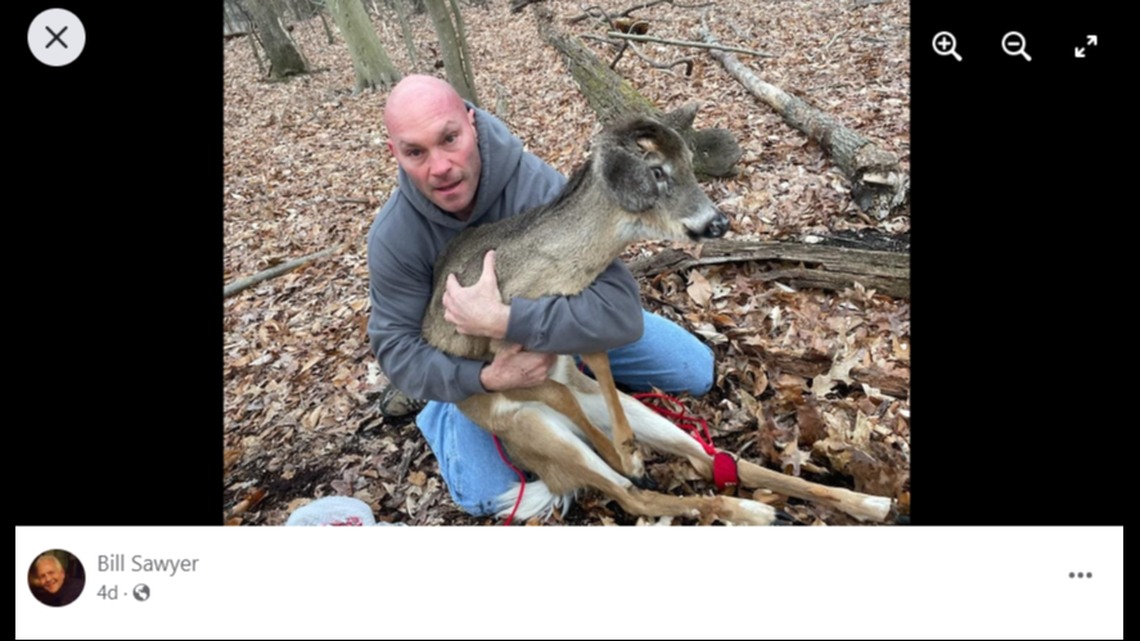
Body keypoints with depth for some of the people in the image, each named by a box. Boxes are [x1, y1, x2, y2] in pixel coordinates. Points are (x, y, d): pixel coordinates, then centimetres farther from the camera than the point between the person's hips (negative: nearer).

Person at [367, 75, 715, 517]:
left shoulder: (539, 187, -36)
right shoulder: (393, 236, -28)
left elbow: (621, 310, -41)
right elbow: (395, 346, -21)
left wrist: (502, 320, -49)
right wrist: (487, 377, -38)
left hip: (563, 322, 1)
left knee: (696, 372, -1)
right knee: (486, 497, -13)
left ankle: (577, 366, 18)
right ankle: (440, 412, 16)